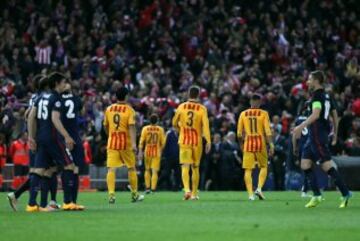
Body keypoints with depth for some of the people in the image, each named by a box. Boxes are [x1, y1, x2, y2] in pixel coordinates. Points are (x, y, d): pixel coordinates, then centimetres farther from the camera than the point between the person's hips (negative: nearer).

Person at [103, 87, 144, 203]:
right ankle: (134, 194, 22)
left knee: (111, 169, -5)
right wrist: (134, 143, -22)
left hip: (112, 142, 2)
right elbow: (132, 127, -16)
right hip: (126, 143, -2)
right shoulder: (129, 110, -6)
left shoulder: (109, 109, 6)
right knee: (131, 168, 13)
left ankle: (111, 194, -20)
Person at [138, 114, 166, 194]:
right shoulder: (160, 129, -2)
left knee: (147, 170, 16)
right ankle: (153, 189, -10)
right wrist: (161, 150, 20)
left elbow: (141, 141, -5)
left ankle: (147, 188, 15)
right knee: (155, 171, -3)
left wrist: (140, 152, -4)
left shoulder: (145, 129, -2)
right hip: (157, 152, -1)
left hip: (147, 152, 1)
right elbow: (163, 142, 3)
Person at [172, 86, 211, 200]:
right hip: (197, 141, 0)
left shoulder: (181, 107, 0)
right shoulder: (202, 109, -4)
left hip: (184, 140, 0)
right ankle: (194, 193, 17)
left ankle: (187, 189, -27)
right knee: (195, 168, 12)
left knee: (185, 167, -5)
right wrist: (208, 141, -13)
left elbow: (174, 123, 8)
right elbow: (205, 125, -12)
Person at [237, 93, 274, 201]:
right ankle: (259, 188, -5)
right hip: (261, 143, -1)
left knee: (248, 169, 3)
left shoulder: (243, 114, 5)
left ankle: (250, 194, -5)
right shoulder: (263, 113, -2)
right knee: (264, 167, 14)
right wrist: (271, 145, -7)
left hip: (248, 143, 1)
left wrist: (241, 144, 22)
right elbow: (268, 131, -9)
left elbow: (239, 133, 8)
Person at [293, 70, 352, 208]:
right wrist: (335, 134, 30)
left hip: (317, 134, -10)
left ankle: (345, 193, -11)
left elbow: (316, 114, -25)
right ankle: (316, 195, 7)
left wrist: (301, 127, -29)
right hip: (313, 136, 10)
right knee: (305, 164, 9)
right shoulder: (326, 96, 17)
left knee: (327, 165, -10)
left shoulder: (317, 95, -11)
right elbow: (335, 115, 22)